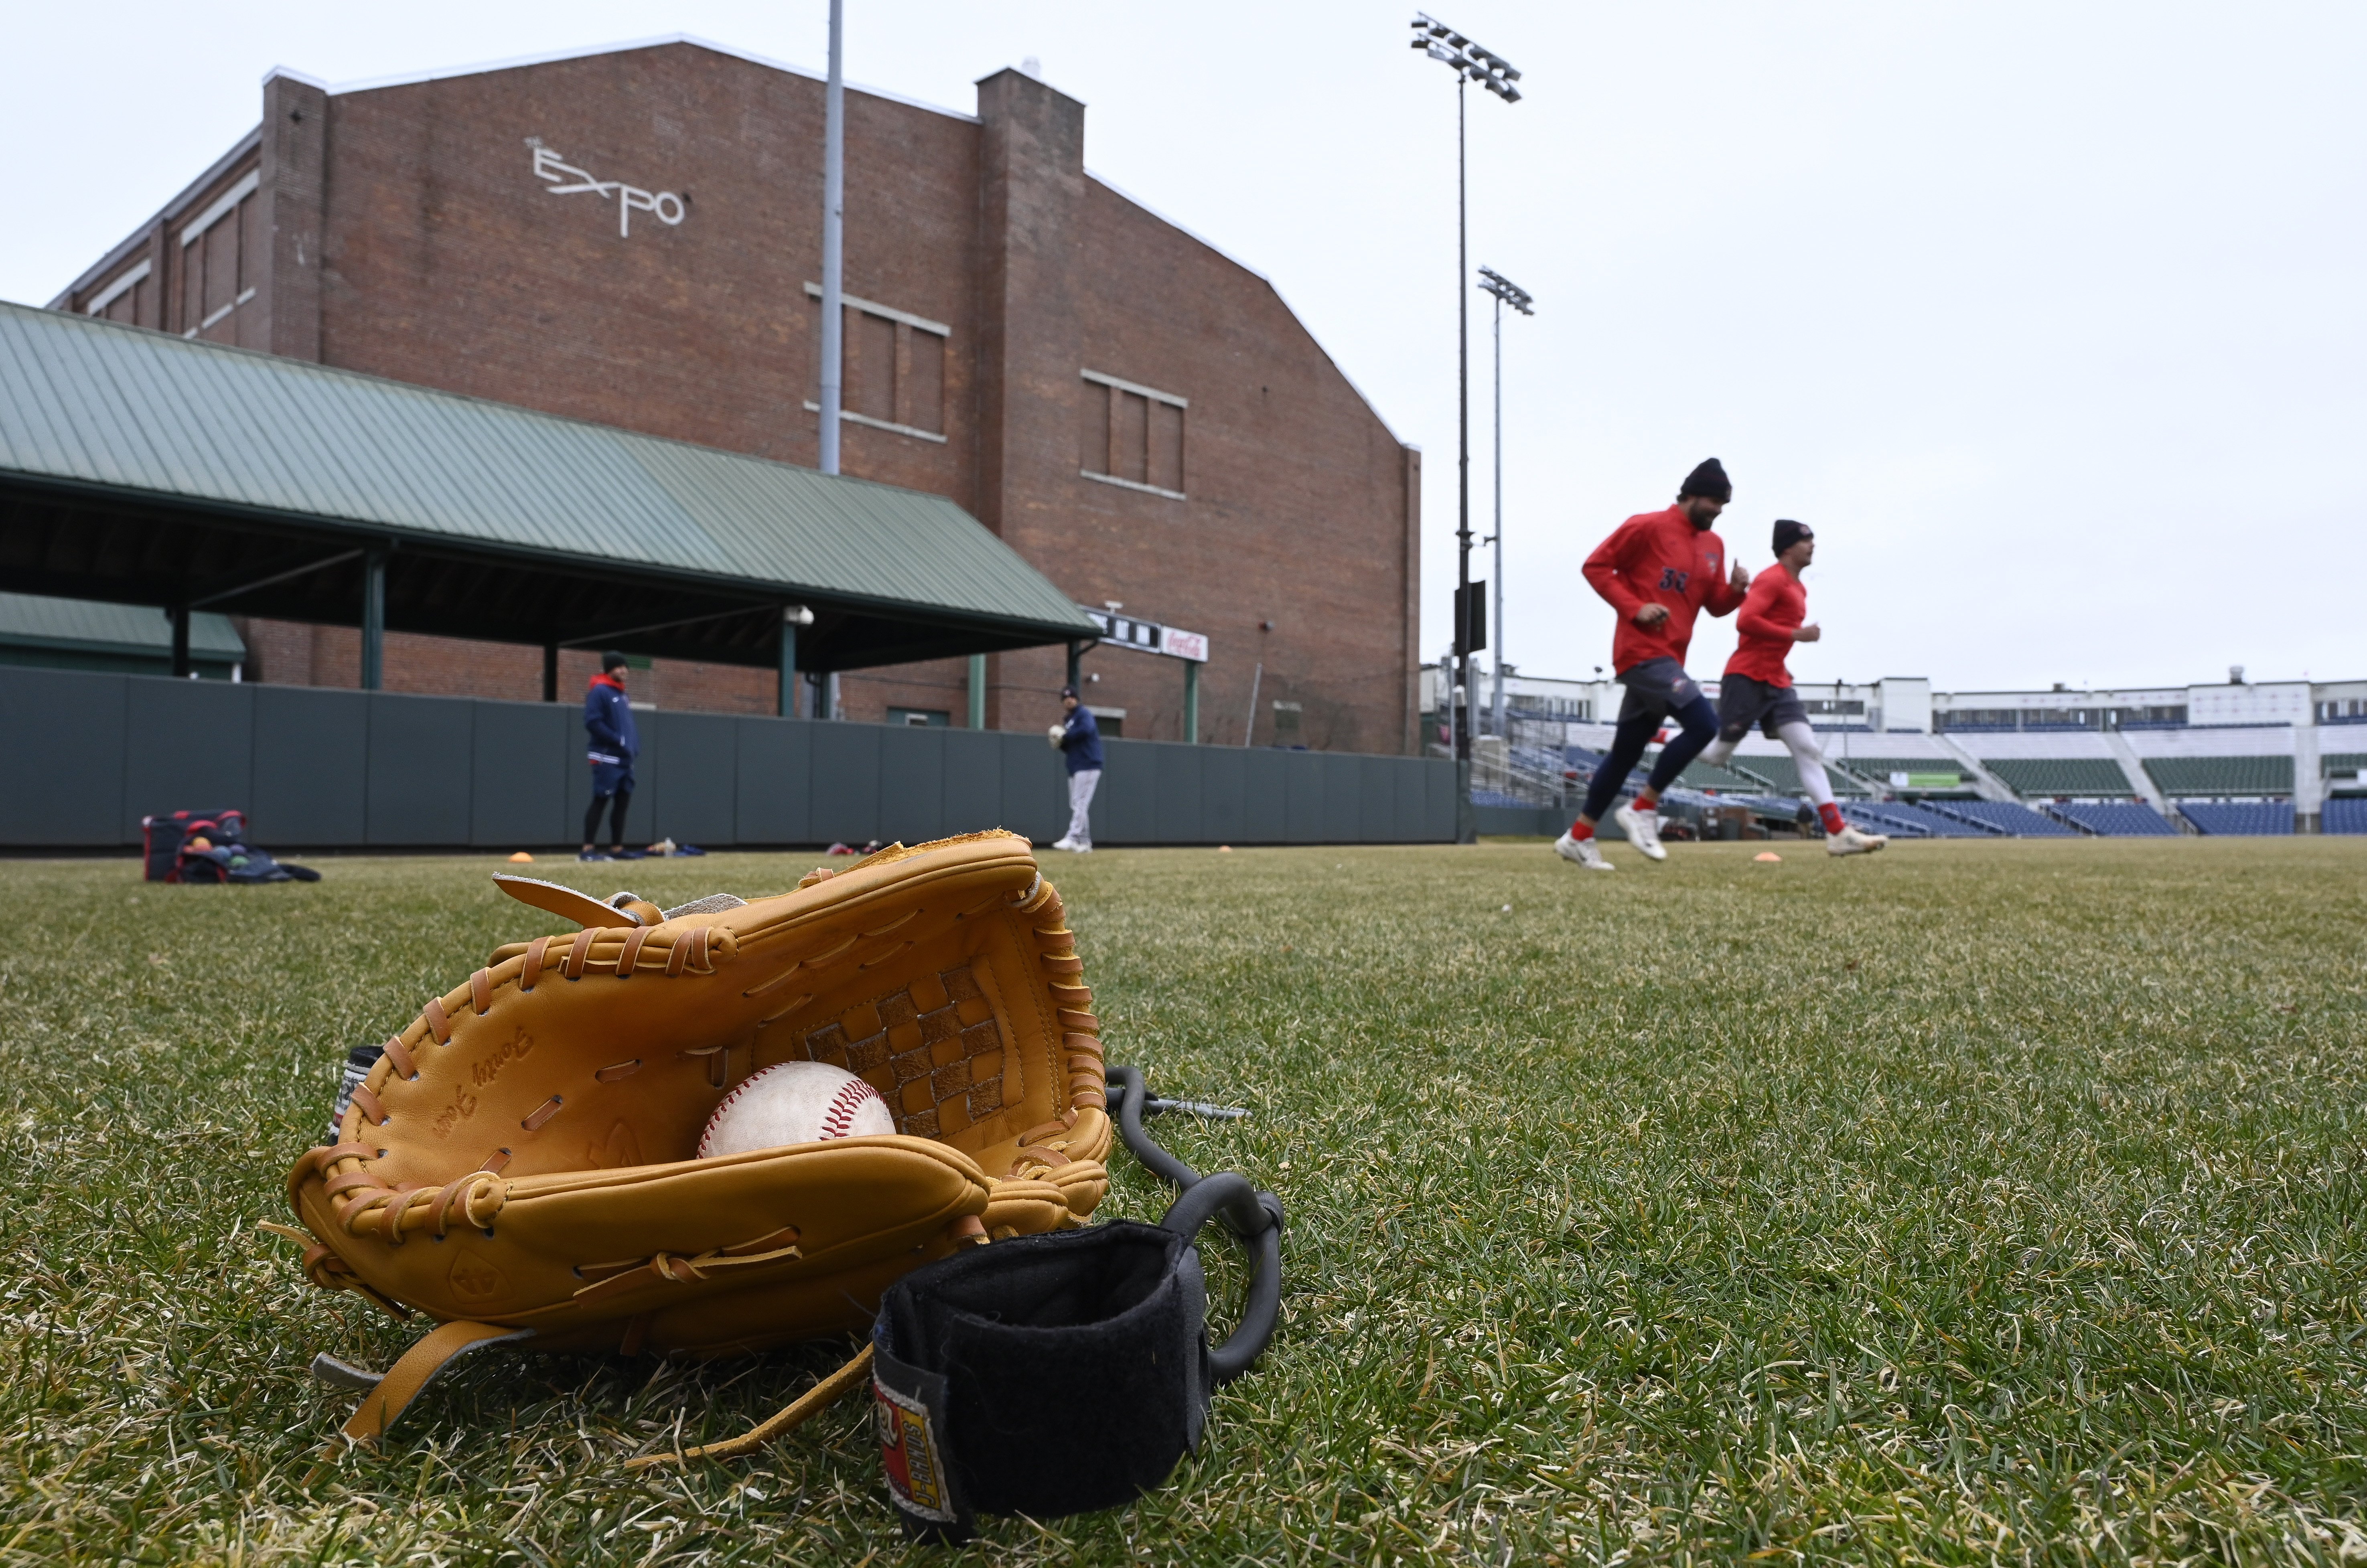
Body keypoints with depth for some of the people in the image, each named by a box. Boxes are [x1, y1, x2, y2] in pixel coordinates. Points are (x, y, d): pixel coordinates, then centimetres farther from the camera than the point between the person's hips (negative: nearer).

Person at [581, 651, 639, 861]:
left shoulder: (623, 694, 19)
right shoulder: (599, 692, -8)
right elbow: (593, 723, -18)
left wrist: (635, 745, 7)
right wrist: (619, 740, -20)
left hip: (625, 759, 9)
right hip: (607, 759, -9)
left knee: (622, 802, 9)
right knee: (601, 802, -9)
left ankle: (617, 849, 15)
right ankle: (588, 850, -8)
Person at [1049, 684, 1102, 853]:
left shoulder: (1084, 713, -6)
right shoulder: (1068, 720, 20)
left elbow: (1087, 730, -28)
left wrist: (1065, 736, -16)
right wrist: (1059, 741, 0)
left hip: (1088, 766, -10)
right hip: (1075, 769, 10)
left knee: (1080, 804, -14)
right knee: (1076, 807, 8)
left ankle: (1072, 838, -21)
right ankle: (1085, 843, 11)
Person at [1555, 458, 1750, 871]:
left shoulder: (1714, 546, 15)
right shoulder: (1647, 527, -6)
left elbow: (1715, 605, 19)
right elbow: (1596, 566, -6)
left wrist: (1736, 589, -3)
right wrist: (1634, 608, -16)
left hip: (1667, 660, 8)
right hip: (1642, 652, -8)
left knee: (1626, 754, 11)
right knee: (1704, 723, -20)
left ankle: (1578, 837, 20)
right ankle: (1643, 809, -7)